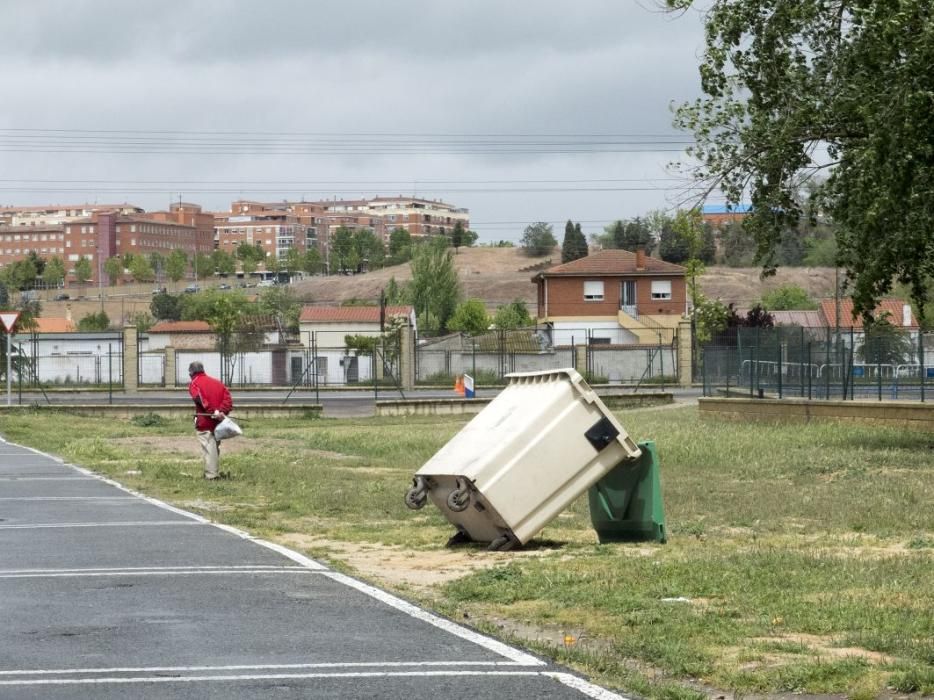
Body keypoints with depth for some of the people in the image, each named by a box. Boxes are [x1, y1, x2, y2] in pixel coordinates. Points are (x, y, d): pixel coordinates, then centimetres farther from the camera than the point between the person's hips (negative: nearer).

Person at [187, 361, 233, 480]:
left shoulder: (194, 384, -1)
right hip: (218, 421, 6)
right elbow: (228, 398, 2)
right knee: (215, 446, 18)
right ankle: (214, 472, 24)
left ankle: (211, 474, -9)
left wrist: (214, 412, -24)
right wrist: (222, 412, -9)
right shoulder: (217, 382, 16)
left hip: (204, 422, -6)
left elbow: (200, 399, -20)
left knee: (208, 447, -6)